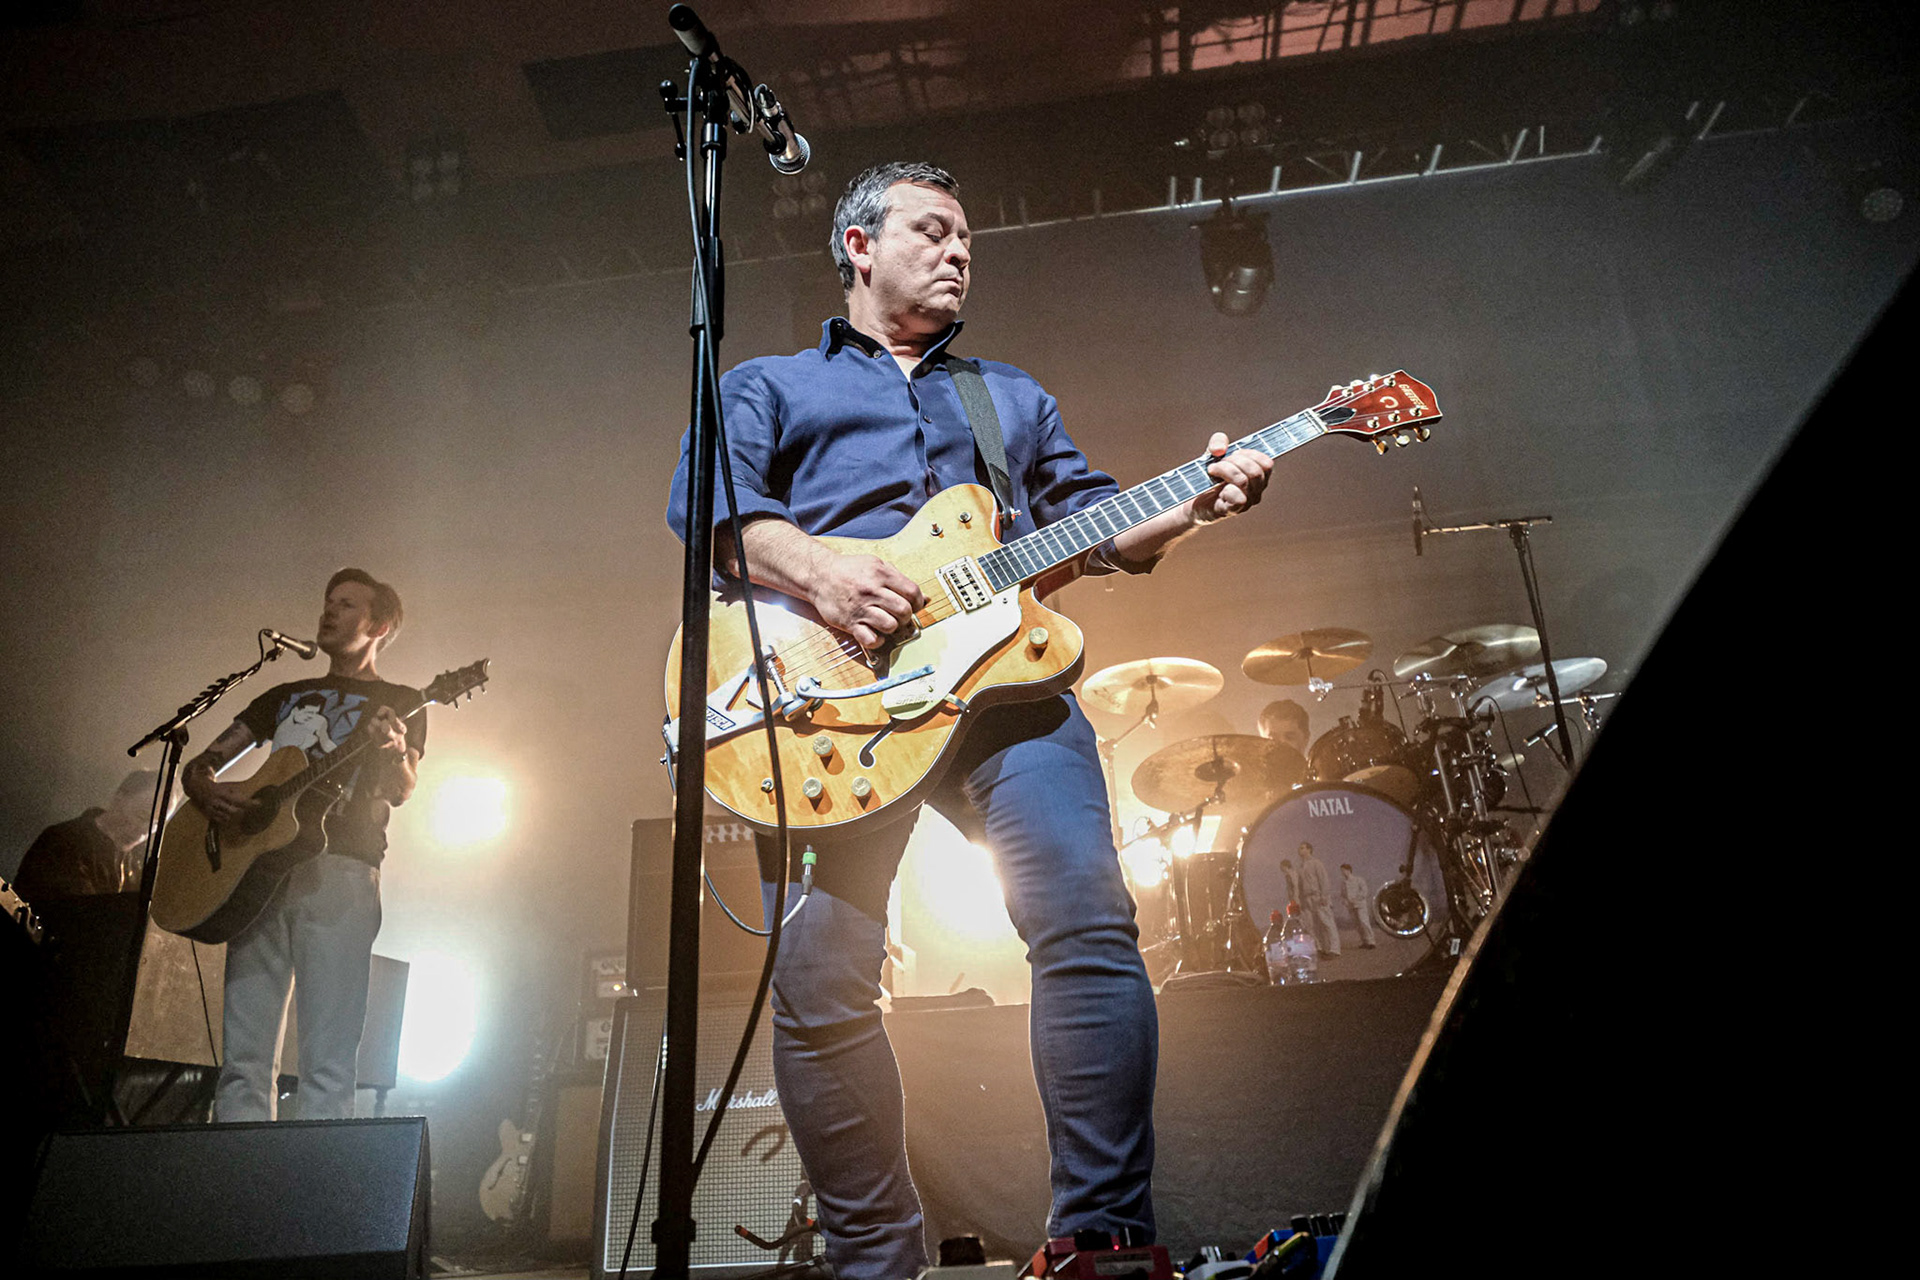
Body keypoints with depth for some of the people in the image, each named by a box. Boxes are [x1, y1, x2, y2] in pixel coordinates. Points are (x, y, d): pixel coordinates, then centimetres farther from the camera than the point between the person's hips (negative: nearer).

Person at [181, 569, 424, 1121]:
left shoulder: (399, 701, 13)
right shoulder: (284, 696, 27)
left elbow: (401, 791, -3)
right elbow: (203, 762, 23)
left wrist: (393, 750, -26)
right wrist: (204, 785, -1)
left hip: (340, 872, -4)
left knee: (327, 1065, -10)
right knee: (242, 1059, 0)